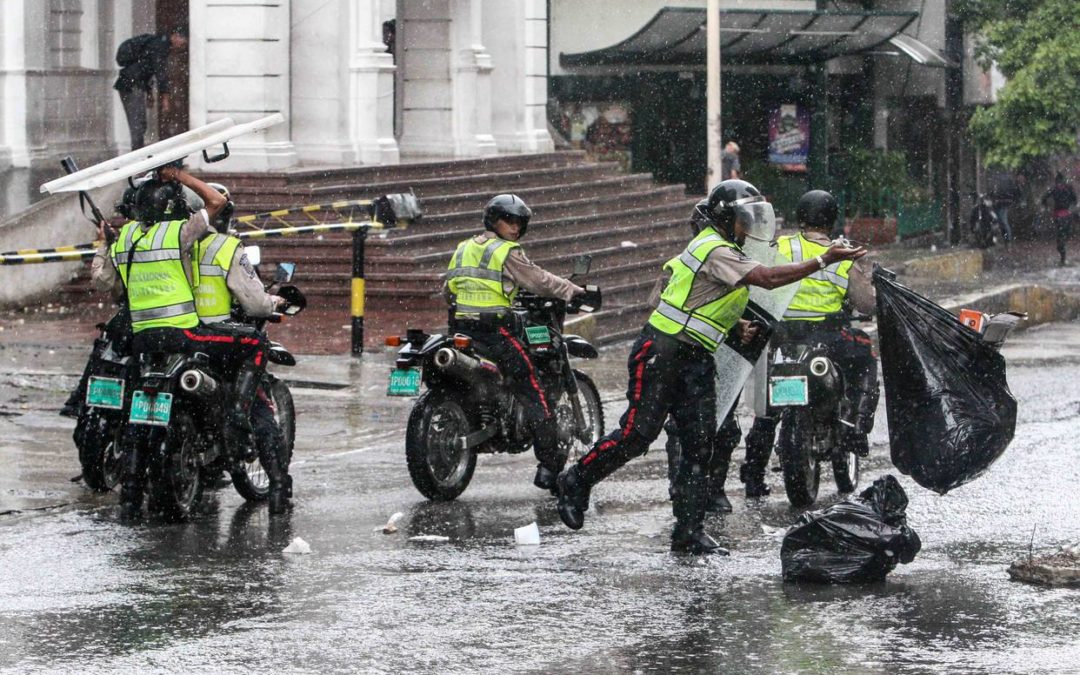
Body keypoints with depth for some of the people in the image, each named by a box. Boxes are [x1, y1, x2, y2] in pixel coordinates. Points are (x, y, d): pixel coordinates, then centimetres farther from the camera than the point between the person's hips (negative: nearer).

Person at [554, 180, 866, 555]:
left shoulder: (727, 251, 17)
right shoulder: (716, 251, -16)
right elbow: (769, 279, -25)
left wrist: (739, 327, 7)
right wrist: (824, 261, -25)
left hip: (695, 359, 10)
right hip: (662, 352, -10)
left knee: (699, 444, 2)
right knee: (637, 433, -8)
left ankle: (688, 531, 4)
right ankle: (575, 482, 11)